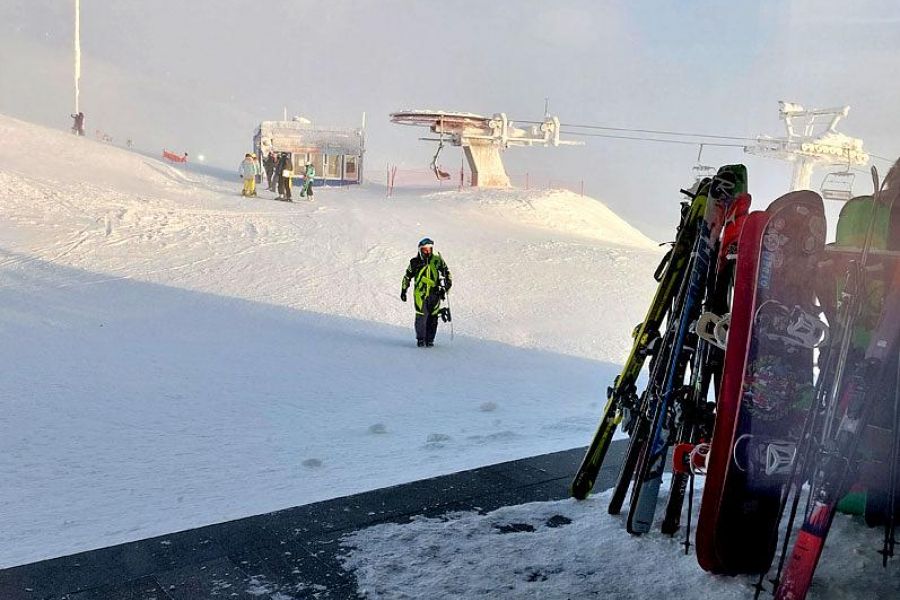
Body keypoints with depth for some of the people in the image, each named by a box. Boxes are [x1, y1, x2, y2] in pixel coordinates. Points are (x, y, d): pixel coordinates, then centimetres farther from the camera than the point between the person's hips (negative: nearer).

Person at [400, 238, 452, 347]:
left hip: (435, 293, 1)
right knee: (421, 317, -9)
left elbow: (446, 272, 14)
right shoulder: (415, 262, 3)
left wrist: (447, 284, 3)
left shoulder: (437, 260, 2)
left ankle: (430, 339, 14)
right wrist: (403, 290, 15)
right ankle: (420, 339, 5)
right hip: (420, 293, -1)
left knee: (433, 317, 2)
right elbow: (407, 276, 14)